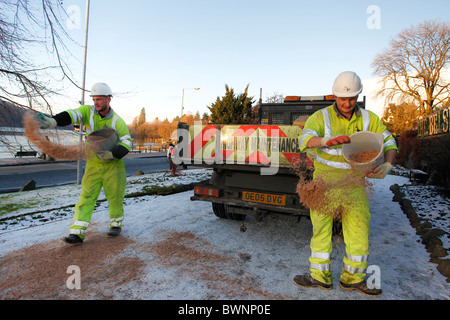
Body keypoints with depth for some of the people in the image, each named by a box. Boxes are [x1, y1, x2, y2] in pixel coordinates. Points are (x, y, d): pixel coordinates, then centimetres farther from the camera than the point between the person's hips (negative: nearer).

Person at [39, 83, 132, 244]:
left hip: (113, 165, -2)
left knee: (114, 196, 5)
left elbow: (126, 143, -13)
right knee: (86, 196, -2)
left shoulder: (117, 121, -9)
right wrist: (53, 121, -39)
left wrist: (111, 154, -27)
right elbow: (71, 115, -20)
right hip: (93, 165, 2)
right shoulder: (88, 111, -1)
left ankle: (116, 224, 26)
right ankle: (77, 232, -1)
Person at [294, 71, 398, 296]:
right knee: (321, 227, 4)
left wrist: (387, 166, -13)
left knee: (359, 229, 4)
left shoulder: (368, 119, 3)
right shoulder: (321, 117, -7)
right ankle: (320, 276, 18)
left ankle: (353, 278, 22)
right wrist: (327, 140, -44)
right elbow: (305, 139, -24)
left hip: (354, 183, 3)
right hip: (324, 182, -2)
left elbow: (389, 142, 7)